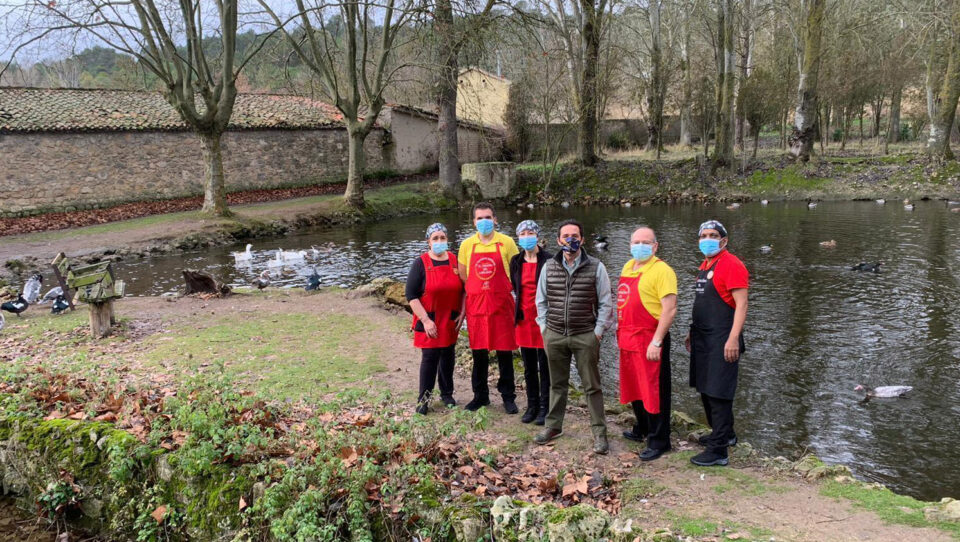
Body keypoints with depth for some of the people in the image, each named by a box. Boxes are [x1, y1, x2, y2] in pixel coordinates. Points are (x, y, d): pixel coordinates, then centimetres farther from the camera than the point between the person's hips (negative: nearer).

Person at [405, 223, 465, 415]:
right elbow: (411, 295, -11)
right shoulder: (421, 263, -8)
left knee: (448, 356, 13)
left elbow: (464, 289, 12)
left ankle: (447, 394, 28)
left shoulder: (455, 261, 3)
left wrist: (462, 313, 2)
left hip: (451, 322, 4)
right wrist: (425, 320, -16)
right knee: (429, 357, -4)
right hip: (429, 322, -4)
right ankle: (423, 399, 7)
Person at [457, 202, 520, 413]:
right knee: (478, 352, 9)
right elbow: (463, 276, 12)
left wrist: (504, 290, -1)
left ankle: (508, 396, 15)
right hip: (476, 304, 2)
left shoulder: (507, 242, -1)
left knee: (505, 352, 4)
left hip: (502, 303, -2)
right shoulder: (467, 245, 5)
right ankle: (480, 396, 21)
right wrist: (475, 292, 4)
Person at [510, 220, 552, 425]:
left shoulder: (548, 260, -8)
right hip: (524, 318, 5)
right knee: (529, 367, 12)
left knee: (545, 366, 2)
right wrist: (517, 313, 11)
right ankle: (532, 406, 22)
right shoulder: (516, 262, 7)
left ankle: (544, 408, 11)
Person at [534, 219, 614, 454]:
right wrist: (544, 328, 5)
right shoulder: (549, 267, 5)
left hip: (585, 336, -3)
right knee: (557, 383, 15)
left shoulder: (596, 267, -3)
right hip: (554, 335, 3)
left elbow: (605, 303, 0)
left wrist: (598, 331, -5)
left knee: (592, 386, 2)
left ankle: (599, 433, 10)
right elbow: (541, 301, 13)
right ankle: (553, 426, 28)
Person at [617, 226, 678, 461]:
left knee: (654, 391, 0)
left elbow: (670, 309, -20)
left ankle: (658, 441, 11)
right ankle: (642, 430, 37)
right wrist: (621, 331, 16)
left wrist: (657, 342, -23)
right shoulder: (628, 267, 12)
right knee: (634, 387, 20)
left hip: (650, 340, -8)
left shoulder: (661, 270, -14)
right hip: (628, 339, 8)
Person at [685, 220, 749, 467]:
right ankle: (724, 434, 33)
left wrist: (733, 338, -24)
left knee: (718, 393, -7)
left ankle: (718, 450, -3)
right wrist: (692, 332, 22)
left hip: (721, 341, -9)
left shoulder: (731, 264, -12)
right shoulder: (705, 265, 15)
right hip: (703, 339, 9)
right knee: (705, 389, 17)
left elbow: (741, 304, -17)